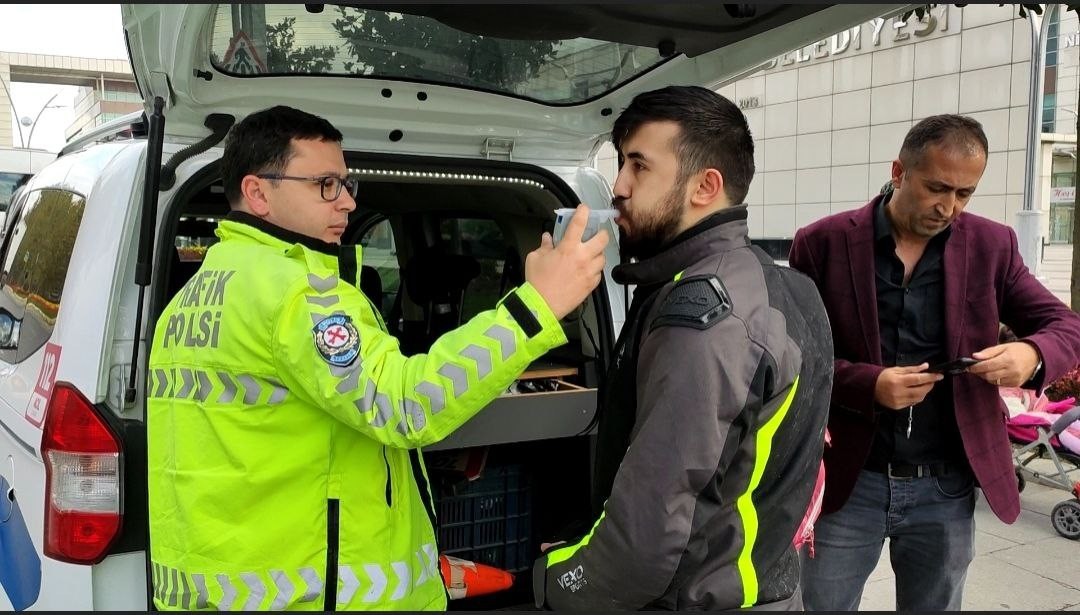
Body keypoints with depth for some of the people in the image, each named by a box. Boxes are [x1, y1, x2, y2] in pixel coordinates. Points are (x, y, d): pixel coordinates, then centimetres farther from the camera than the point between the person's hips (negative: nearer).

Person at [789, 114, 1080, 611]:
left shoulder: (991, 245, 1)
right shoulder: (823, 243, -7)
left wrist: (1032, 354, -19)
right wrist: (866, 384, -22)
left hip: (947, 487, 2)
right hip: (848, 482, -2)